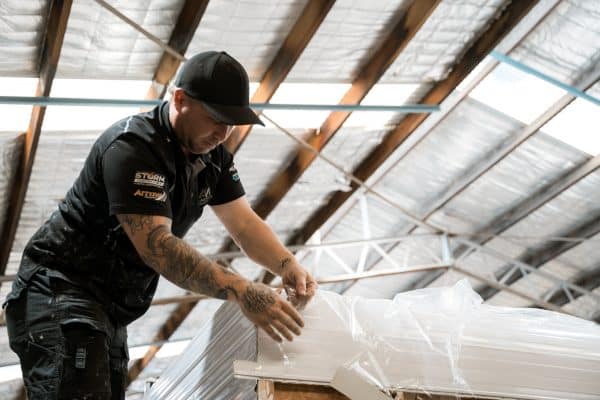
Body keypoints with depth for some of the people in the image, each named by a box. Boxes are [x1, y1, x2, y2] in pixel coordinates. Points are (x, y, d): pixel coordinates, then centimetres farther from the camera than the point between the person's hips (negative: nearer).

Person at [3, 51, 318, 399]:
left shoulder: (212, 153, 5)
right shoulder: (133, 147, -22)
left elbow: (245, 222, 6)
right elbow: (157, 246, -32)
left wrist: (289, 267, -13)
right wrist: (241, 291, -39)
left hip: (110, 308, 9)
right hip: (61, 293, -9)